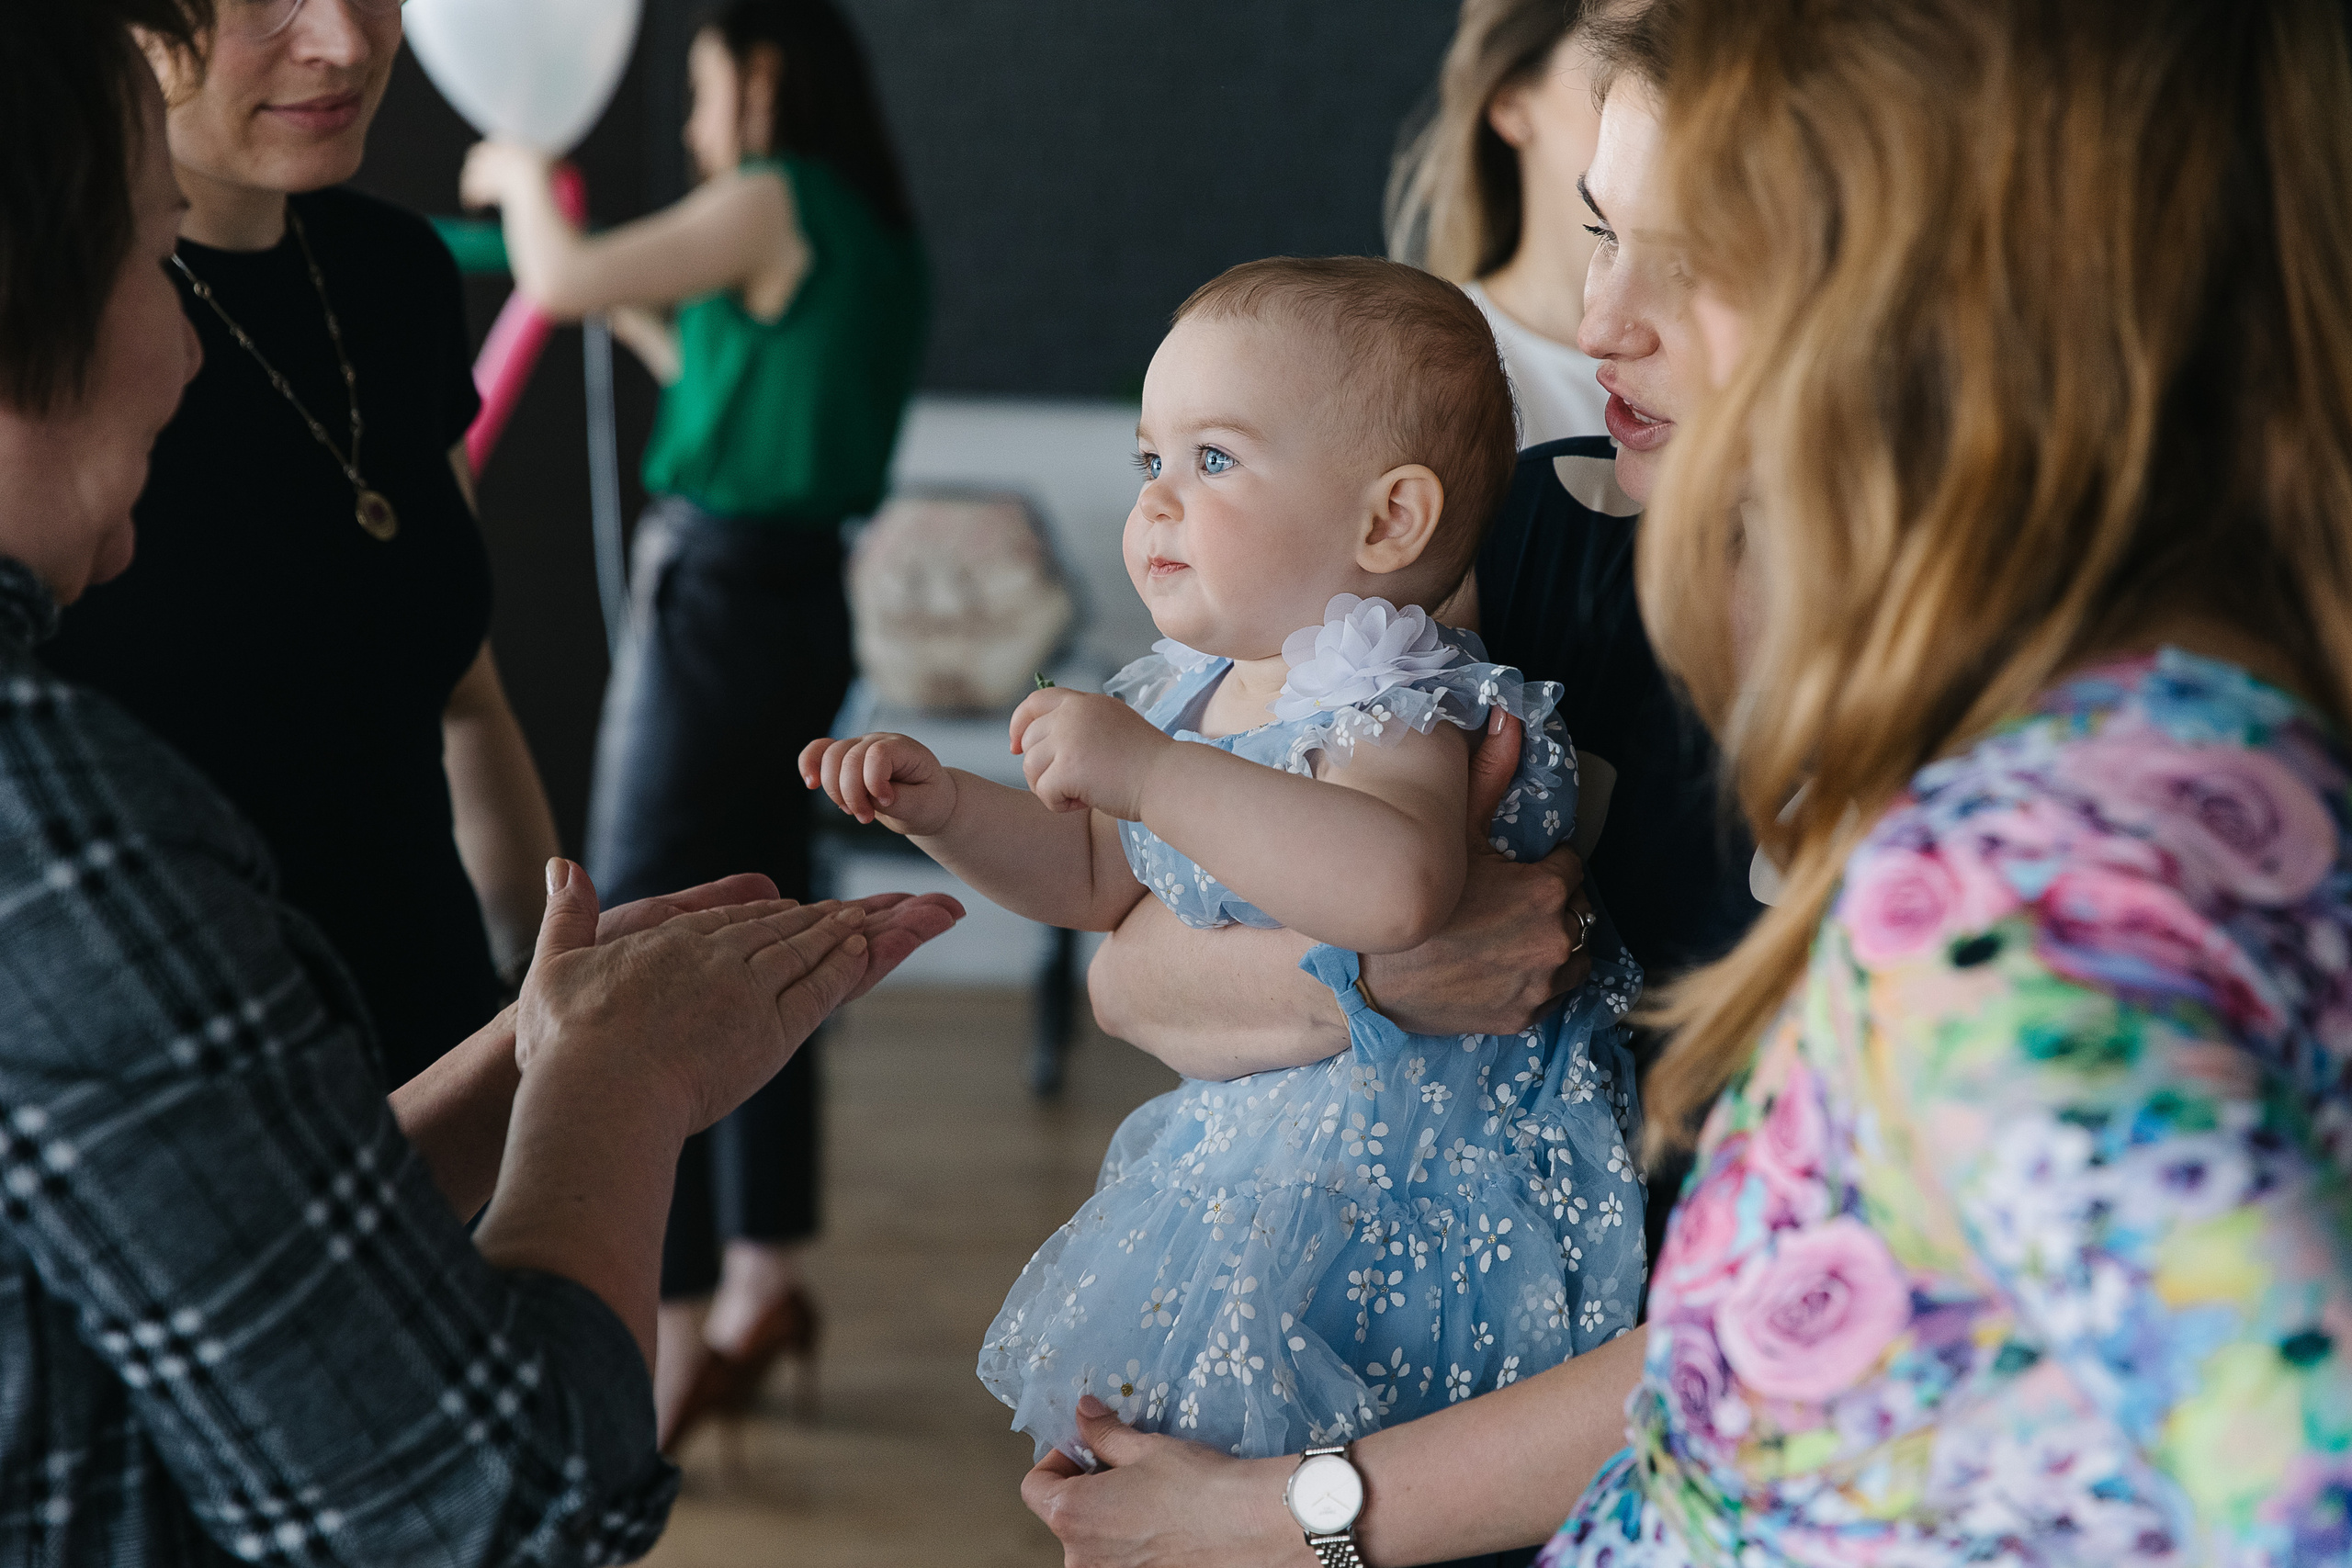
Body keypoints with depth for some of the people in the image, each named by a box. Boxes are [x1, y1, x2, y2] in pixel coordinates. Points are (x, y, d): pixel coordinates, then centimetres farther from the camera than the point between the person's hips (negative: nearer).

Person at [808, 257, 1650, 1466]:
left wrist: (1151, 772, -42)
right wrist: (944, 809, 5)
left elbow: (1398, 887, -45)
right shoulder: (1187, 692, 5)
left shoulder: (1389, 706, -22)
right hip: (1245, 1156, 8)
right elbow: (1096, 876, 21)